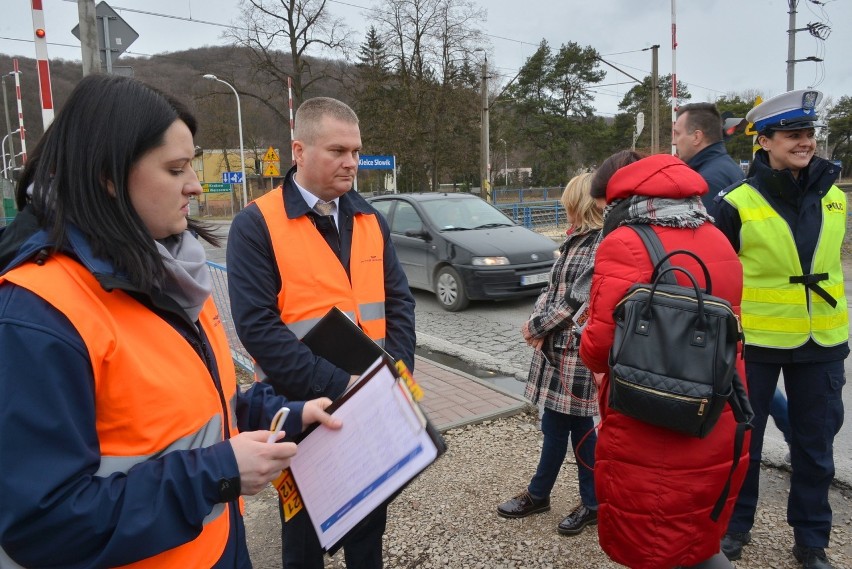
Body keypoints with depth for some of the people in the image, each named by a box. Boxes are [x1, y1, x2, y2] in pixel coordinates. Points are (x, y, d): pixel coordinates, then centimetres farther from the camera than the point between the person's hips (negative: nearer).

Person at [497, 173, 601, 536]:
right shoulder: (575, 241, 14)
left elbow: (577, 301, -18)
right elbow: (551, 287, 12)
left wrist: (536, 326, -8)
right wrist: (538, 324, -4)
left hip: (577, 351, -8)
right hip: (555, 347, 8)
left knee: (580, 428, 6)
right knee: (555, 424, 19)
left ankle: (594, 504, 27)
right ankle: (538, 494, 35)